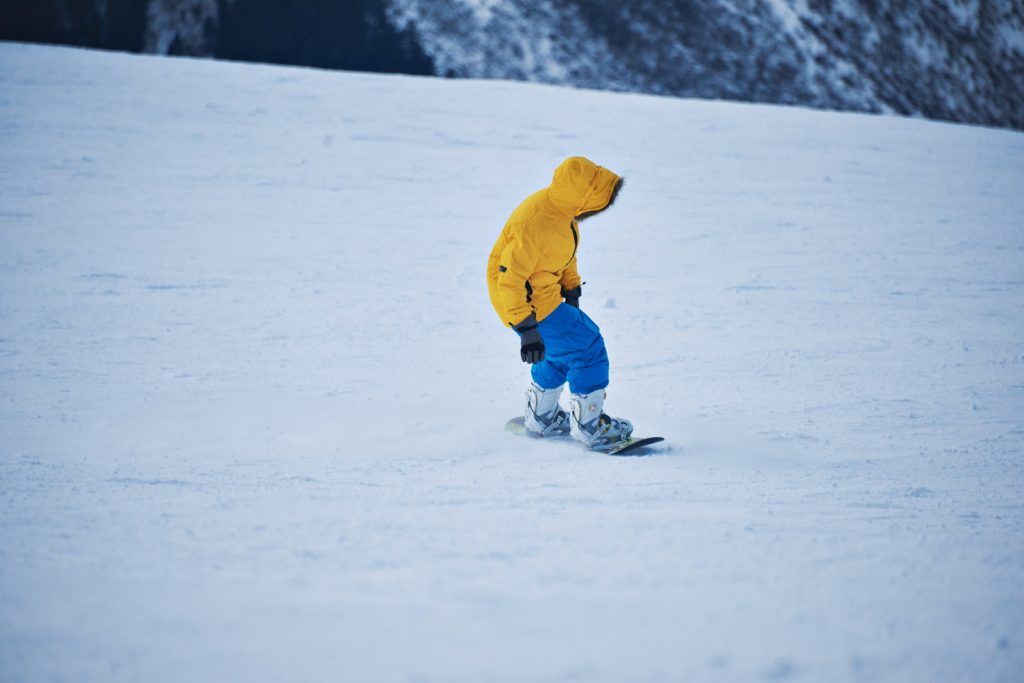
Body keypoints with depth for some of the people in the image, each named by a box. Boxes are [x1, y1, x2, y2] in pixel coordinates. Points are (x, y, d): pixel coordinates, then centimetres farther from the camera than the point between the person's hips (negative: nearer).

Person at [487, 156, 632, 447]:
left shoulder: (563, 209, -4)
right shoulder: (536, 224, -33)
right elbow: (510, 280, -30)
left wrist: (572, 290, 14)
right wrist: (527, 329, -30)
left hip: (547, 293, 10)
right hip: (528, 303, -10)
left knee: (561, 349, 25)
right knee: (589, 349, -6)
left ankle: (541, 419, 40)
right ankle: (589, 427, 3)